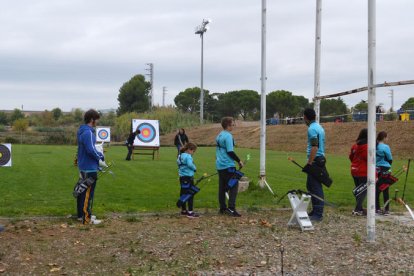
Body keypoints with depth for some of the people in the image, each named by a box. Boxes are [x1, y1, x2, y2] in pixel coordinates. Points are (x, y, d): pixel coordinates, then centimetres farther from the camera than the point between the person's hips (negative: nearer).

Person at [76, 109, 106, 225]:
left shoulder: (83, 131, 11)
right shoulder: (88, 132, -20)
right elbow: (90, 150, -24)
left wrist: (99, 155, 4)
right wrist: (99, 160, -10)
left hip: (83, 167, 10)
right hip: (89, 168, -10)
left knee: (83, 191, 18)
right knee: (88, 193, -5)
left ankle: (81, 214, 29)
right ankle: (87, 219, -1)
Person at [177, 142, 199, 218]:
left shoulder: (180, 156, 13)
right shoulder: (188, 156, -15)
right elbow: (190, 164, -28)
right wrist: (194, 168, -9)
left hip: (182, 177, 9)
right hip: (188, 177, -9)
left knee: (183, 194, 14)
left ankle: (183, 210, 22)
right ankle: (190, 212, -6)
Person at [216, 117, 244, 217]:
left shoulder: (219, 135, 14)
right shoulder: (228, 136, -13)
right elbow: (230, 151, -18)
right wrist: (239, 161, -9)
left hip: (219, 165, 9)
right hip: (228, 165, -9)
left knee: (222, 187, 11)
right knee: (234, 186, -6)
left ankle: (222, 208, 16)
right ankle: (231, 208, -13)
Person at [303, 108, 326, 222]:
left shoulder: (312, 129, -14)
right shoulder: (319, 127, 17)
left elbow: (314, 147, -22)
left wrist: (309, 163, -22)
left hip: (315, 161, -10)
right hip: (320, 160, 10)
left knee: (316, 188, -7)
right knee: (310, 185, 17)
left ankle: (318, 214, -4)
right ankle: (315, 211, 22)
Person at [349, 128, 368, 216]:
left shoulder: (355, 145, 6)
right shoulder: (367, 147, -16)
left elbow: (351, 157, 17)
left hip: (354, 171, 8)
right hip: (364, 173, -7)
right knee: (363, 191, -2)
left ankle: (359, 208, 24)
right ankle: (357, 210, -6)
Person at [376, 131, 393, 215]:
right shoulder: (385, 147, -12)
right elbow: (390, 159, -5)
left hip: (376, 169, 5)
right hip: (385, 169, -5)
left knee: (376, 189, 10)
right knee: (385, 190, 2)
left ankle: (377, 208, 14)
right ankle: (386, 209, 4)